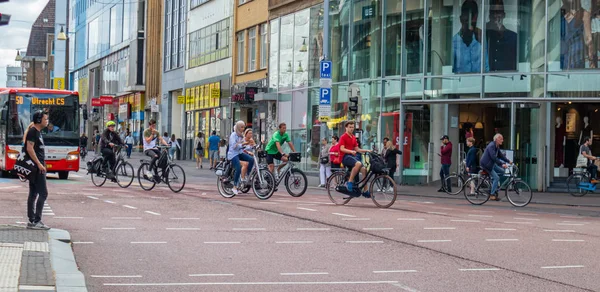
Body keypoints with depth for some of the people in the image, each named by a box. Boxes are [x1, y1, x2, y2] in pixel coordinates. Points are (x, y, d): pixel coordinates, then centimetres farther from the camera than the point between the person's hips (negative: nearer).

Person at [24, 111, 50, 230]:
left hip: (36, 167, 10)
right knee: (43, 193, -11)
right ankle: (37, 221, -11)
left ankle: (32, 221, 13)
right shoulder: (33, 131, -12)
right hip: (36, 167, -10)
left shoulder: (38, 132, 17)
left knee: (33, 194, 10)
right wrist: (39, 164, -22)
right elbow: (29, 148, -20)